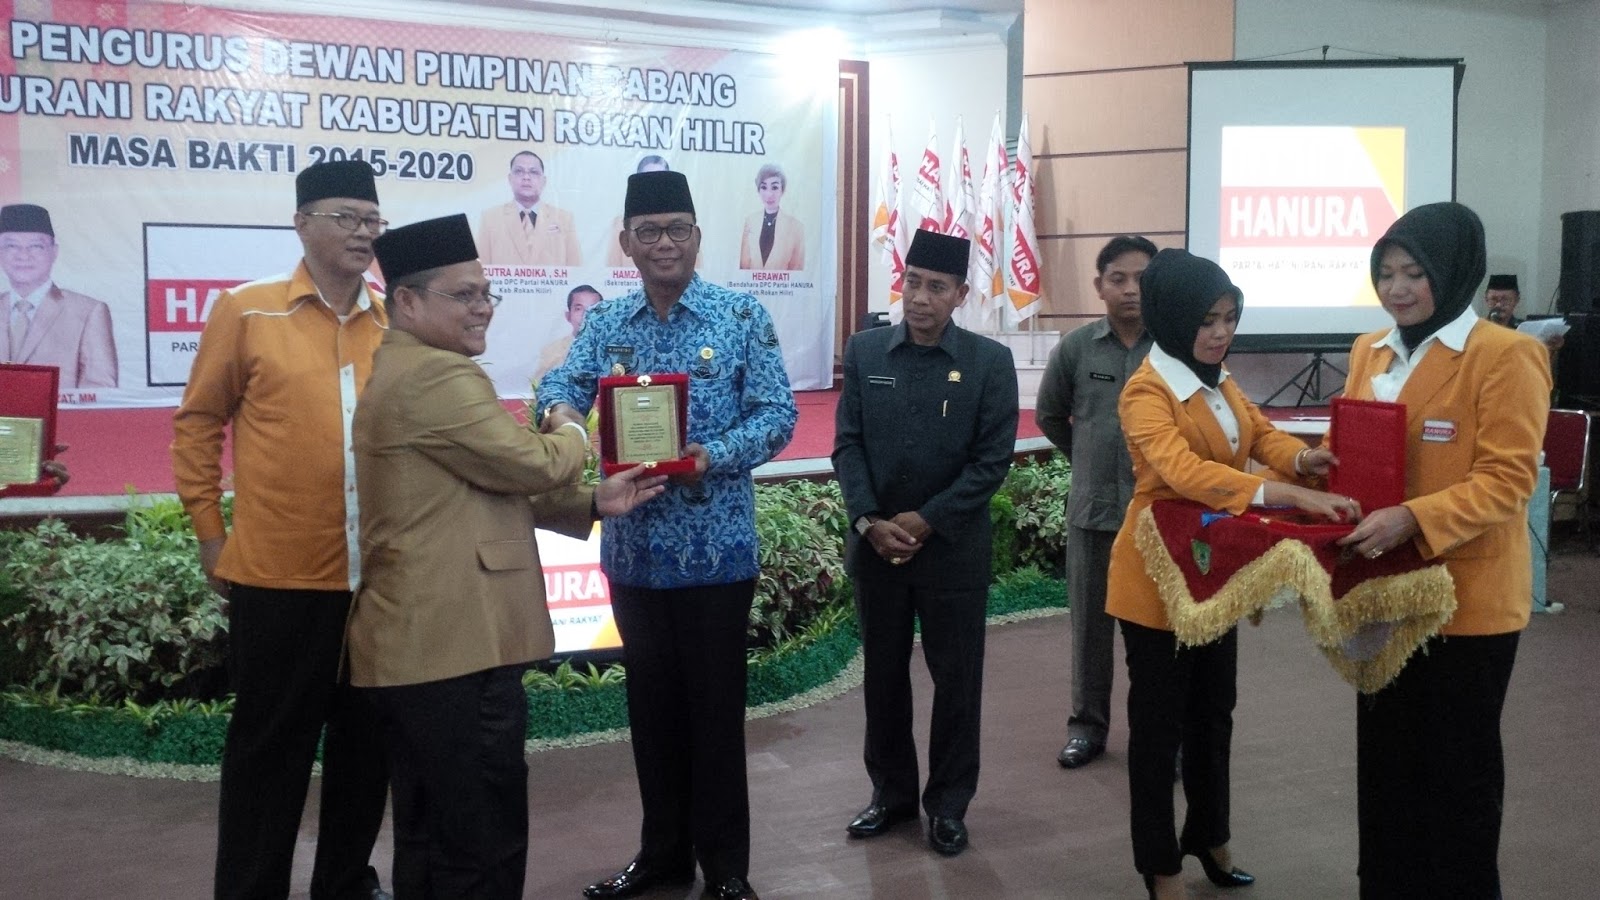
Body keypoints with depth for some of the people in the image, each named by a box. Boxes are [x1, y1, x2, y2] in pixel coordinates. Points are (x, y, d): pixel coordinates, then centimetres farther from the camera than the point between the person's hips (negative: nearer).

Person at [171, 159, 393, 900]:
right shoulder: (245, 311, -2)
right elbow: (198, 423, 3)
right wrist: (210, 535, 0)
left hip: (382, 575, 4)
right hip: (278, 575, -3)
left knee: (366, 744, 14)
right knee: (269, 747, 8)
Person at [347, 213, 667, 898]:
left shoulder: (401, 371, 20)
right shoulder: (438, 374, -16)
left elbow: (491, 488, 21)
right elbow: (532, 464, -15)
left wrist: (592, 505, 12)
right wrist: (573, 433, 7)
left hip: (419, 644, 11)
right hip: (454, 649, -11)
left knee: (429, 839, 19)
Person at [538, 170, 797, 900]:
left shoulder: (742, 316, -4)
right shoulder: (604, 323, 8)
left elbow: (778, 414, -8)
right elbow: (564, 384, -3)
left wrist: (712, 455, -25)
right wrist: (558, 410, -27)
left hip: (716, 550, -3)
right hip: (633, 549, 4)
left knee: (714, 705, 6)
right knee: (651, 705, 14)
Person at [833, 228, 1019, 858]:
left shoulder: (989, 362, -4)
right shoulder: (864, 351, 2)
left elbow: (993, 460, -8)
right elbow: (847, 444, 0)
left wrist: (925, 521, -14)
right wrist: (869, 521, -13)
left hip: (953, 548, -2)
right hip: (874, 542, 2)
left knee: (956, 678, 7)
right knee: (883, 673, 13)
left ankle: (949, 804, 23)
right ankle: (891, 792, 29)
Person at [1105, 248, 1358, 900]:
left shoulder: (1217, 380, 6)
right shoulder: (1146, 393, -22)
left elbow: (1260, 433, 7)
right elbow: (1186, 472, -35)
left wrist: (1301, 458, -16)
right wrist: (1290, 496, -44)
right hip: (1159, 575, -8)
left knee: (1214, 711, 20)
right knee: (1159, 721, 4)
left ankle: (1208, 834, 39)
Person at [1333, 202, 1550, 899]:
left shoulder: (1506, 356, -12)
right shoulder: (1370, 351, 10)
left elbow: (1508, 481, -18)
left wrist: (1412, 520, -29)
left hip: (1466, 596, -6)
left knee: (1455, 763, 7)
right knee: (1385, 753, 17)